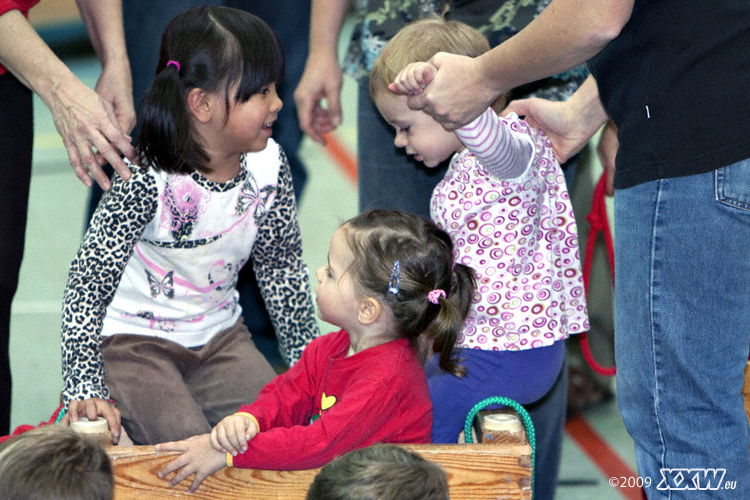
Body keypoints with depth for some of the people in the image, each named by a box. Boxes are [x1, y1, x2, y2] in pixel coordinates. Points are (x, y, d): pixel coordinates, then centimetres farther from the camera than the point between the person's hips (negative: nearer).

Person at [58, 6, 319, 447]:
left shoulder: (268, 166, -8)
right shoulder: (147, 180, -26)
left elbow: (282, 265, 7)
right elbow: (90, 278, -24)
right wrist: (85, 389, -29)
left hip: (218, 335, 6)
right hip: (133, 340, -6)